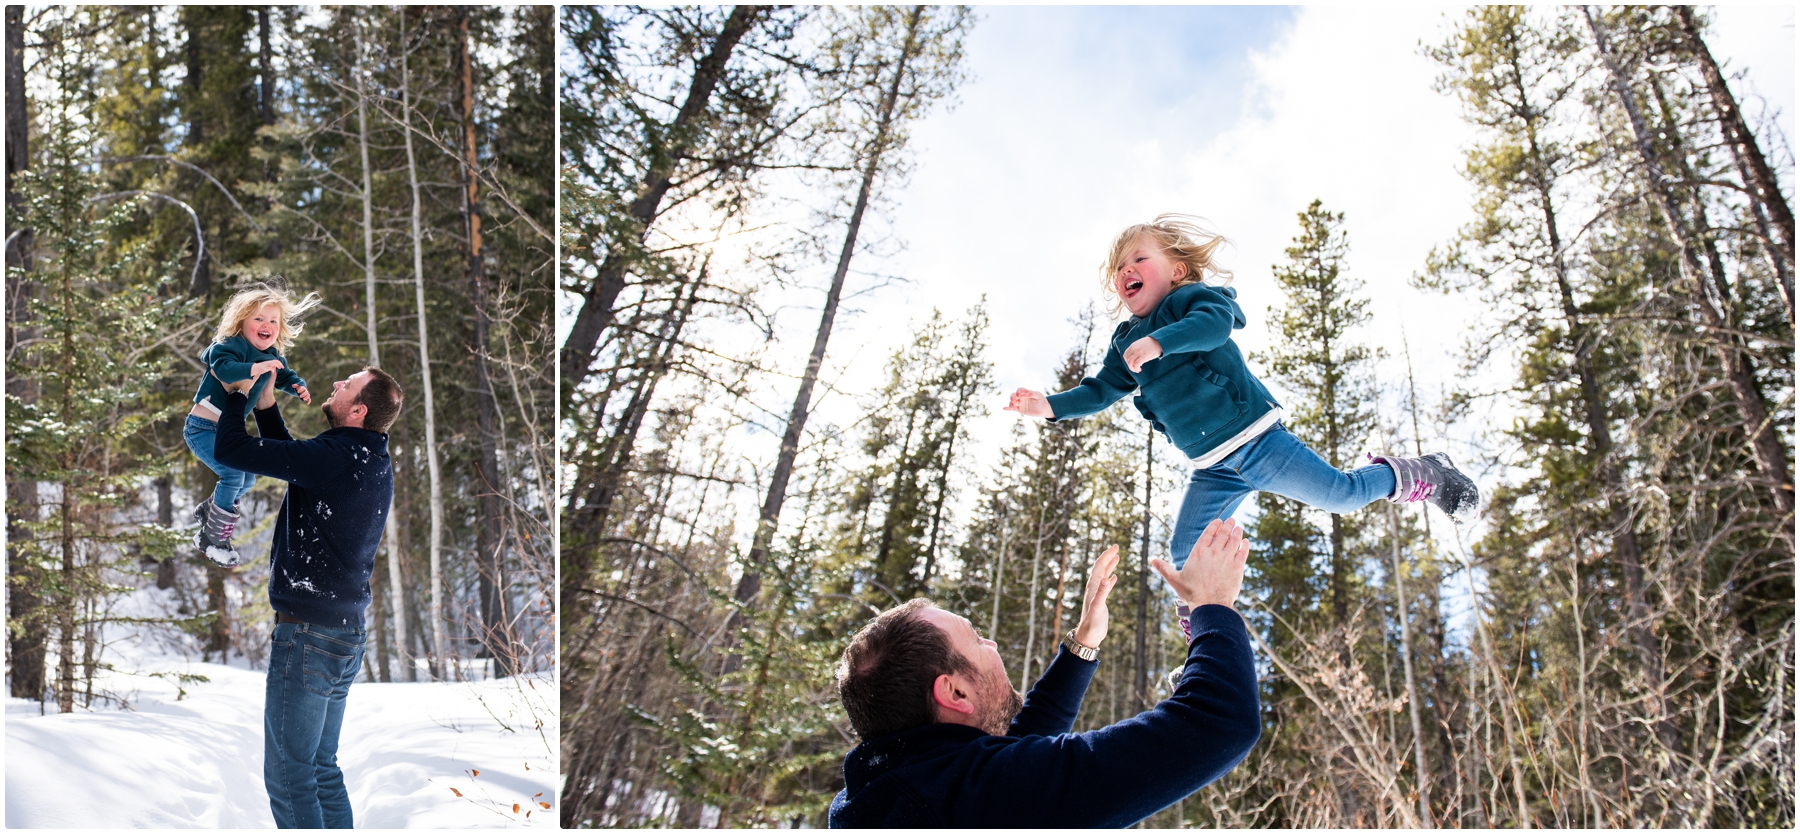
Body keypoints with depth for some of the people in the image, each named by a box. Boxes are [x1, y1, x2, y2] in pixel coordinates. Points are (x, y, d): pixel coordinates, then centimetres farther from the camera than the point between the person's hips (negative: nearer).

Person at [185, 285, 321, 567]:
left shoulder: (272, 357, 3)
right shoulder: (230, 345, -20)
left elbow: (286, 377, 16)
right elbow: (223, 366, -38)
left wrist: (299, 388, -6)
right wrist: (254, 369, -54)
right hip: (202, 427, -9)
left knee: (248, 479, 19)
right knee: (233, 473, -23)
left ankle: (207, 510, 45)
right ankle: (211, 538, -8)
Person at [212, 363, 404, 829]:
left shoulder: (334, 458, -19)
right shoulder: (375, 463, 9)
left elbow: (231, 450, -16)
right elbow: (291, 457, 24)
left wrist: (239, 392, -1)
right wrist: (266, 402, 15)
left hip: (308, 634, -9)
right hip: (348, 633, 9)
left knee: (288, 777, 0)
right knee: (322, 769, 18)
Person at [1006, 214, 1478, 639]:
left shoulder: (1190, 297, -8)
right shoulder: (1126, 340, 14)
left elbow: (1215, 323, -30)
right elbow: (1101, 390, 14)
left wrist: (1157, 342, -44)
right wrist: (1049, 406, -1)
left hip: (1254, 437, -6)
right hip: (1213, 470, 7)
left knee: (1341, 494, -4)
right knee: (1185, 554, 0)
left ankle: (1416, 476, 25)